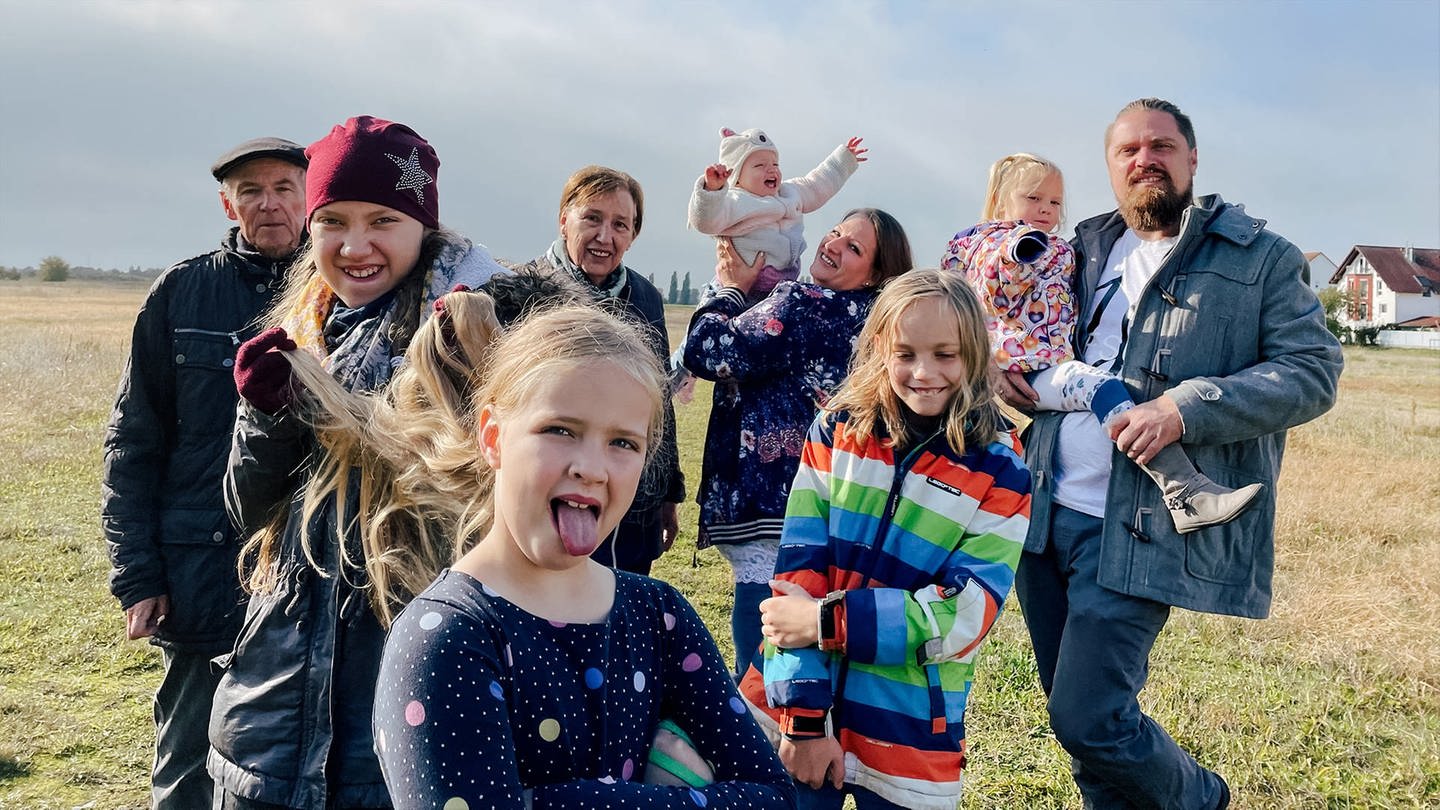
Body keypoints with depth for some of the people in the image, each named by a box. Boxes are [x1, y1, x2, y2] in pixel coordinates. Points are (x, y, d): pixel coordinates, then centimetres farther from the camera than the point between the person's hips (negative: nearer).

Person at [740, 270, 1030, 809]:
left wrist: (827, 622, -19)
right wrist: (803, 715, -13)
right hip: (795, 708, 1)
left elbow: (965, 613, -12)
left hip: (910, 737, -1)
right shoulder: (836, 430, -3)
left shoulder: (999, 470, -6)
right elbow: (798, 573, -7)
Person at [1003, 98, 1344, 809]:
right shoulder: (1082, 251, 15)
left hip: (1138, 529, -5)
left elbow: (1312, 370, -6)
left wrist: (1189, 408, -20)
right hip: (1045, 512, 6)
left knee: (1088, 718, -7)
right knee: (1077, 706, 13)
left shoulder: (1261, 258, 1)